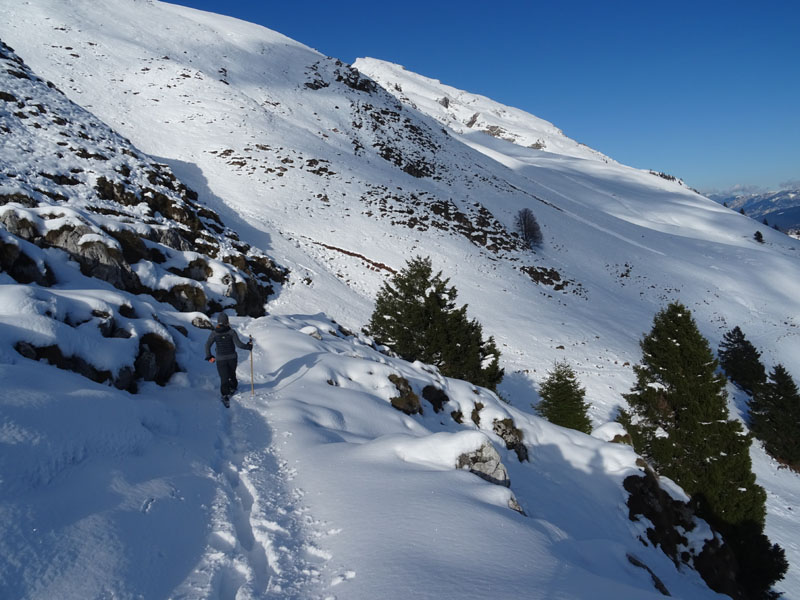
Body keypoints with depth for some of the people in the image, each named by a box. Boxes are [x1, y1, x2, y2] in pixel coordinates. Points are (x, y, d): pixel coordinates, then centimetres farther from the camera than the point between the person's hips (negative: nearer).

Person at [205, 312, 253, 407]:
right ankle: (233, 387, 45)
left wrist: (209, 356, 7)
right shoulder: (231, 332, -12)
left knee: (224, 378, 0)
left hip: (220, 359, -1)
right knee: (232, 374, 24)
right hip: (232, 358, 1)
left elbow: (207, 345, -6)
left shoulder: (214, 333, -7)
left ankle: (225, 395, -15)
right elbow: (238, 344, -16)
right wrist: (248, 346, -1)